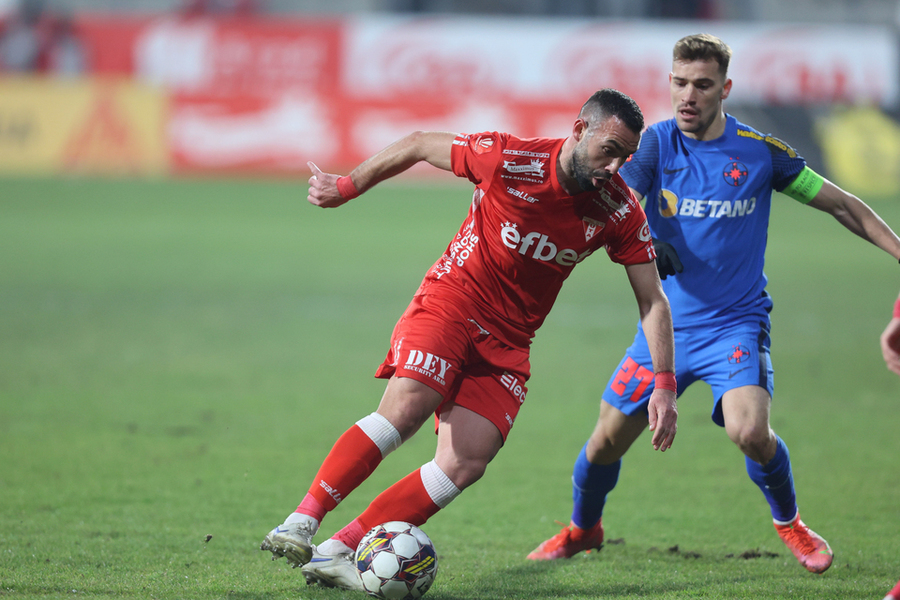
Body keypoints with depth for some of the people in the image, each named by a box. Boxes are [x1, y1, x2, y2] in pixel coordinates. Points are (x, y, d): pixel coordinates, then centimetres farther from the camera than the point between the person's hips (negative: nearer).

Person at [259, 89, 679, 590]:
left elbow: (653, 301, -1)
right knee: (406, 407, -29)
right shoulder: (509, 159, -17)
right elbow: (419, 145, -1)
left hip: (507, 341, 4)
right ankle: (302, 522, -24)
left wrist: (665, 386, -10)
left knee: (466, 465, -15)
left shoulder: (621, 210, -7)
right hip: (451, 300, -3)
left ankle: (337, 551, -12)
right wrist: (347, 188, 7)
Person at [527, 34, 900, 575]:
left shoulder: (760, 152, -5)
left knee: (751, 433, -26)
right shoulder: (657, 144, -4)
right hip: (667, 323, 2)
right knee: (607, 439, 3)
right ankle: (583, 529, 33)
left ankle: (788, 521, 4)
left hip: (737, 323, -2)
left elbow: (843, 206, 4)